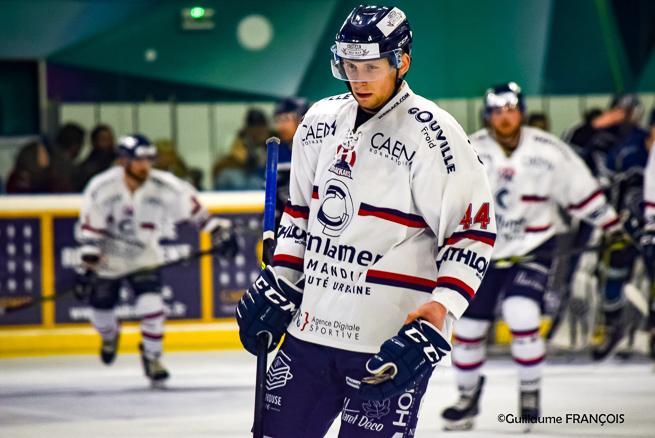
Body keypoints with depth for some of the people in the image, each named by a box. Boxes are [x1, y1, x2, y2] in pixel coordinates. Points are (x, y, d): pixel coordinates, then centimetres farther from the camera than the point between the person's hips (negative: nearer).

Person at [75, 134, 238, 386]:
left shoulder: (164, 187, -19)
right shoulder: (102, 187, -22)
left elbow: (192, 206, -4)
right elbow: (89, 229, -19)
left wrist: (219, 230, -5)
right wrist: (87, 265, -23)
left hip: (144, 255, 0)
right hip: (106, 256, 0)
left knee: (151, 307, -16)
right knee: (100, 307, 7)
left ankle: (152, 356, 9)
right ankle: (110, 335, 45)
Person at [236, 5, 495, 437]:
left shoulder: (432, 134, -13)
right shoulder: (321, 121, 9)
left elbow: (473, 231, -14)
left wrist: (438, 316, -23)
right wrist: (278, 285, 16)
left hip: (391, 340, -7)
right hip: (312, 326, 7)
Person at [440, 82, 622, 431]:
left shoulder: (549, 151, -8)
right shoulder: (470, 151, -6)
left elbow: (582, 192, 1)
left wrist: (614, 228, 4)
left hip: (533, 247, -2)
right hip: (481, 249, 2)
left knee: (521, 315, -21)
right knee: (469, 325, 2)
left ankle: (530, 392, 0)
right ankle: (468, 395, 26)